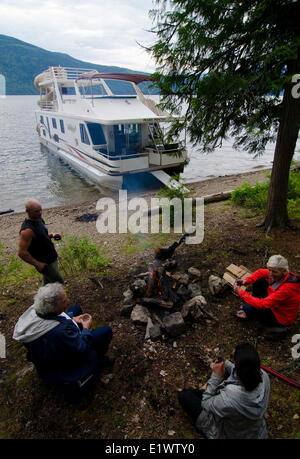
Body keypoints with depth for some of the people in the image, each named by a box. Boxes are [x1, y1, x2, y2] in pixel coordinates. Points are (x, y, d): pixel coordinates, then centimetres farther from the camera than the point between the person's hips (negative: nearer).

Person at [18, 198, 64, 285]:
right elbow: (22, 253, -29)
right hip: (44, 263, -8)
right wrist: (37, 264, -21)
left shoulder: (39, 219, -1)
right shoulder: (27, 230, -29)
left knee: (48, 282, 25)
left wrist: (51, 235, -1)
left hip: (51, 258, 8)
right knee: (59, 282, 4)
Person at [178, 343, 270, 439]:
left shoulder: (229, 397, -44)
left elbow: (205, 404, -21)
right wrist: (225, 363, -8)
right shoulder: (264, 377, -27)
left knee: (183, 395, 5)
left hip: (228, 434, -5)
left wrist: (216, 376, -21)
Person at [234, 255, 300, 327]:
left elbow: (262, 304, -38)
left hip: (281, 318, -8)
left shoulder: (287, 288, -38)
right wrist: (247, 281, -16)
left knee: (247, 307, -19)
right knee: (258, 281, -1)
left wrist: (241, 292, -33)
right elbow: (260, 272, 2)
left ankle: (249, 314, 17)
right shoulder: (279, 275, -16)